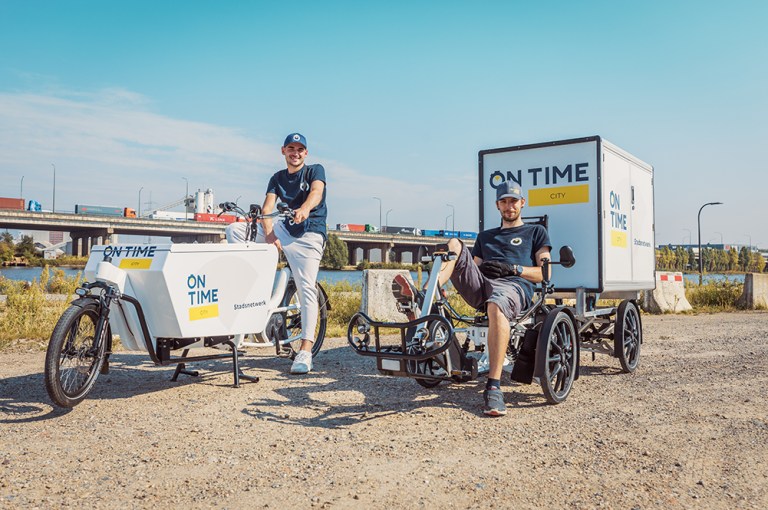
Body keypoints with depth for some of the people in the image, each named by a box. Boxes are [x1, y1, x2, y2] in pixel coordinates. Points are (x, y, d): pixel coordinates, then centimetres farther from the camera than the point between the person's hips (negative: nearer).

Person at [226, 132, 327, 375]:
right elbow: (267, 208, -2)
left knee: (307, 289, -15)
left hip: (309, 234, -5)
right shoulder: (277, 178, 13)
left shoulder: (315, 170, 3)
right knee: (234, 230, -7)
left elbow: (316, 192, -20)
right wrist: (269, 235, -22)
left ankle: (305, 351, -16)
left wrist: (305, 208, -44)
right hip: (284, 229, 5)